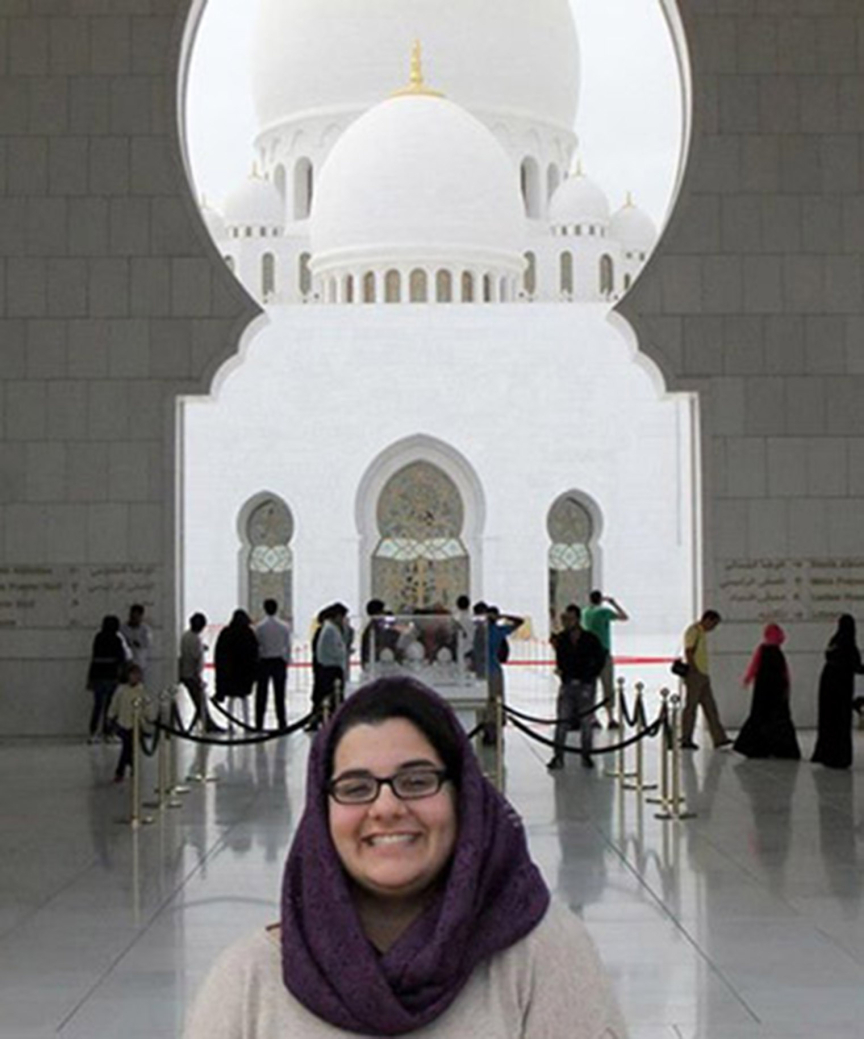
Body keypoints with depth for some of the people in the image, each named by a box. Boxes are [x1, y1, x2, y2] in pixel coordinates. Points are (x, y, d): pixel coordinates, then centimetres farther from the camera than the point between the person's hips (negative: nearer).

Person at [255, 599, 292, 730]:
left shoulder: (259, 626, -8)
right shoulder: (284, 626, -3)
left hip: (263, 662, -1)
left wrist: (255, 661, 6)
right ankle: (282, 722, 5)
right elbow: (288, 646, 2)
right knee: (279, 694, 5)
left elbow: (255, 646, -5)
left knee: (261, 694, 4)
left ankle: (259, 723, 3)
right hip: (279, 661, 1)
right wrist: (287, 661, 13)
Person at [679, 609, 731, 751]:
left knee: (710, 708, 7)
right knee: (690, 707, -4)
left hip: (703, 676, 10)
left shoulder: (702, 633, 18)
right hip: (695, 675, -10)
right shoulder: (693, 631, -11)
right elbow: (688, 652, -17)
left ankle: (719, 739, 8)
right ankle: (686, 740, 2)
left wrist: (704, 674, 16)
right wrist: (695, 672, -19)